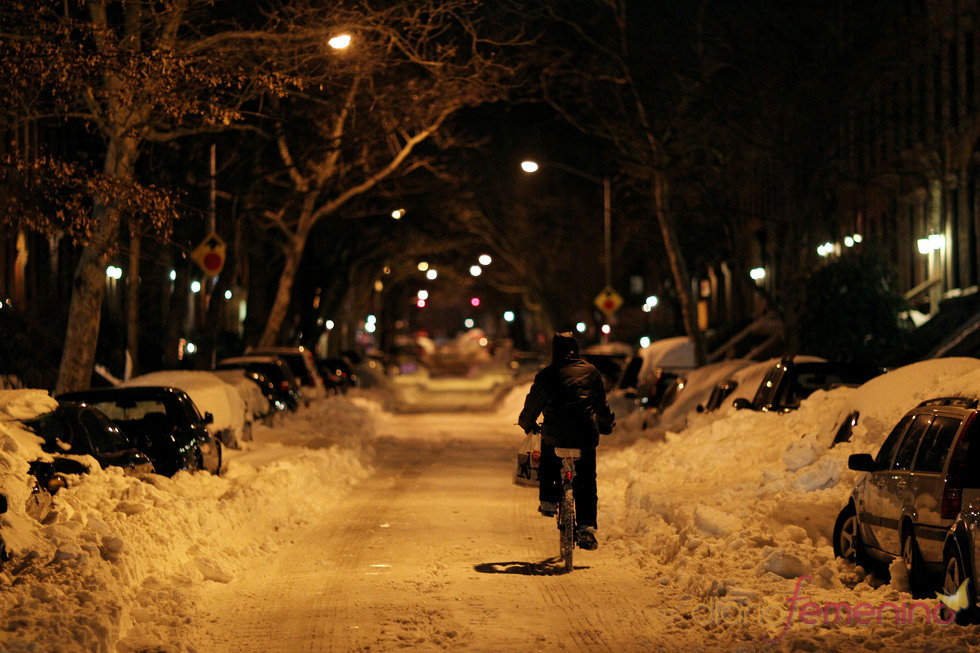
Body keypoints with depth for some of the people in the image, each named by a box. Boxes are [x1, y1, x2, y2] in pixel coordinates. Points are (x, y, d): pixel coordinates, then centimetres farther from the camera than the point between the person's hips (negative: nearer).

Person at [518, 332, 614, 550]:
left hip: (555, 435, -1)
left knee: (547, 460, 33)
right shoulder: (590, 371, 10)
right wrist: (606, 424, 40)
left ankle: (548, 500, 24)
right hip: (586, 437, 1)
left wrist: (527, 424, 33)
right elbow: (602, 405, 21)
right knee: (586, 483, 11)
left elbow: (532, 404, 12)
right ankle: (586, 527, 0)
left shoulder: (546, 375, 3)